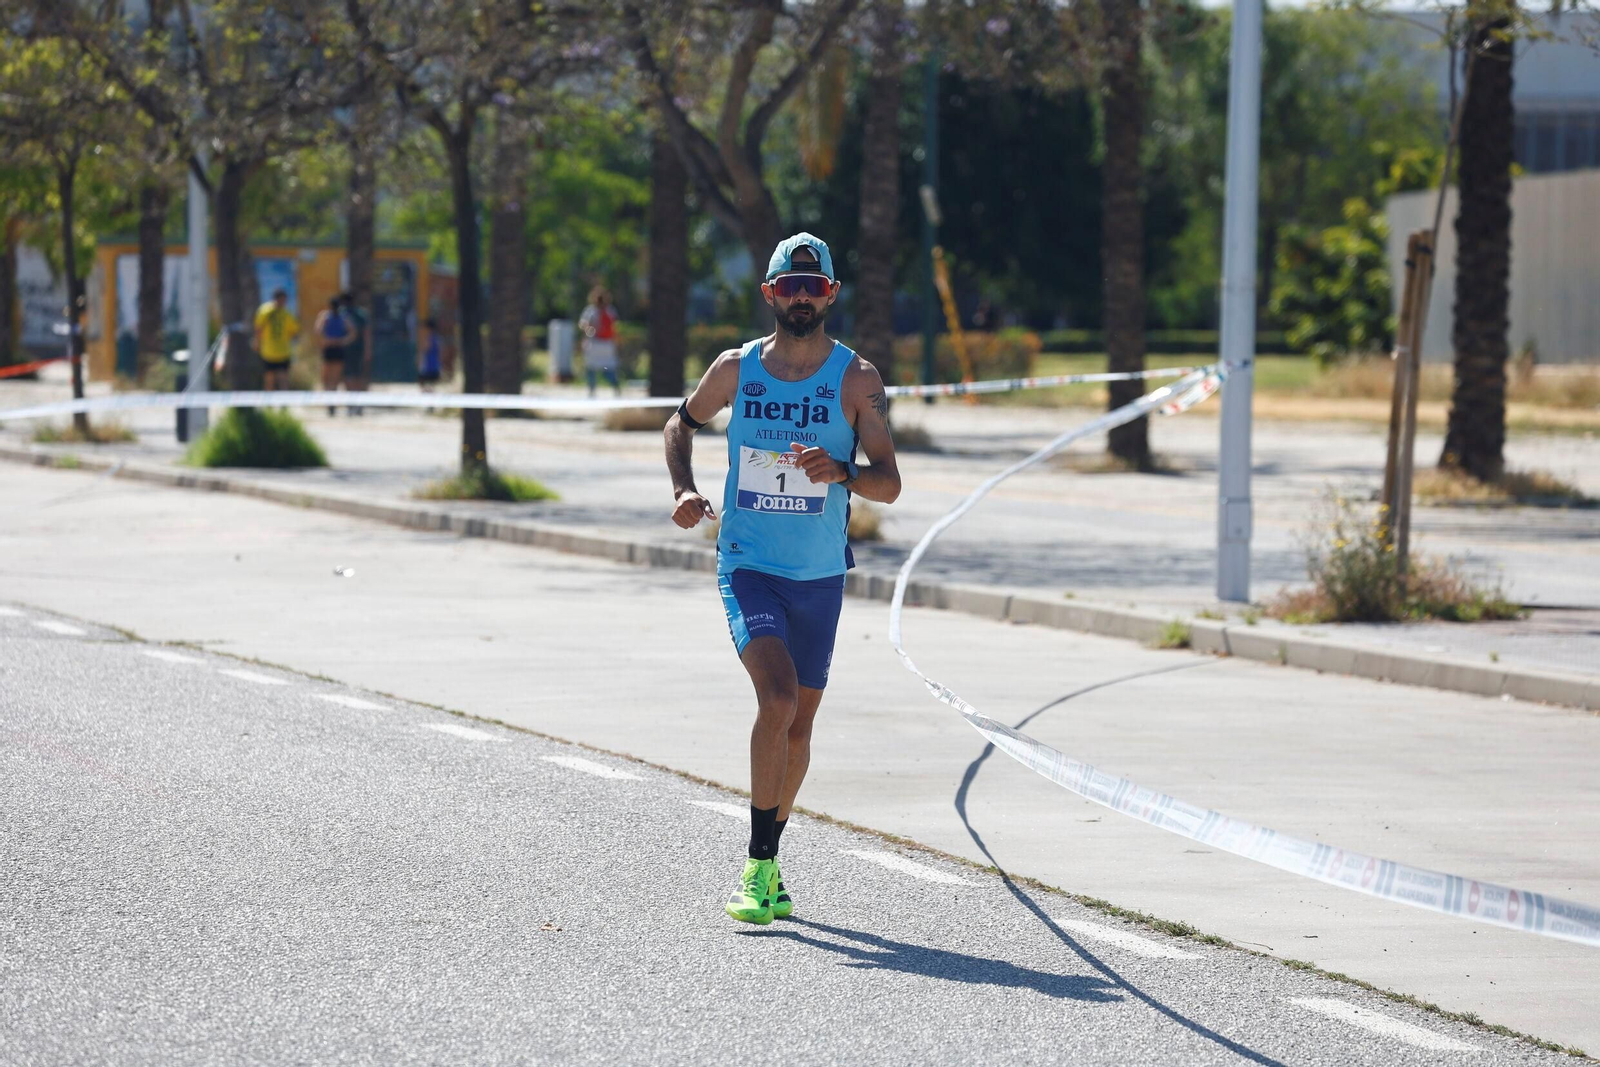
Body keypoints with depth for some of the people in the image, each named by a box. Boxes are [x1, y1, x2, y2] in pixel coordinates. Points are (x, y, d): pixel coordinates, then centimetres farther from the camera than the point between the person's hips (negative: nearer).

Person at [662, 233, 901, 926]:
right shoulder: (736, 369, 1)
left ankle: (767, 859, 30)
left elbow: (889, 484, -7)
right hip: (747, 566, -2)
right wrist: (682, 489, 1)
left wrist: (841, 472, -28)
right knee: (778, 697, -23)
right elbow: (683, 423, 19)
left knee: (799, 725, 11)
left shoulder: (856, 380, -3)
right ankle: (759, 867, -18)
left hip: (819, 576, 2)